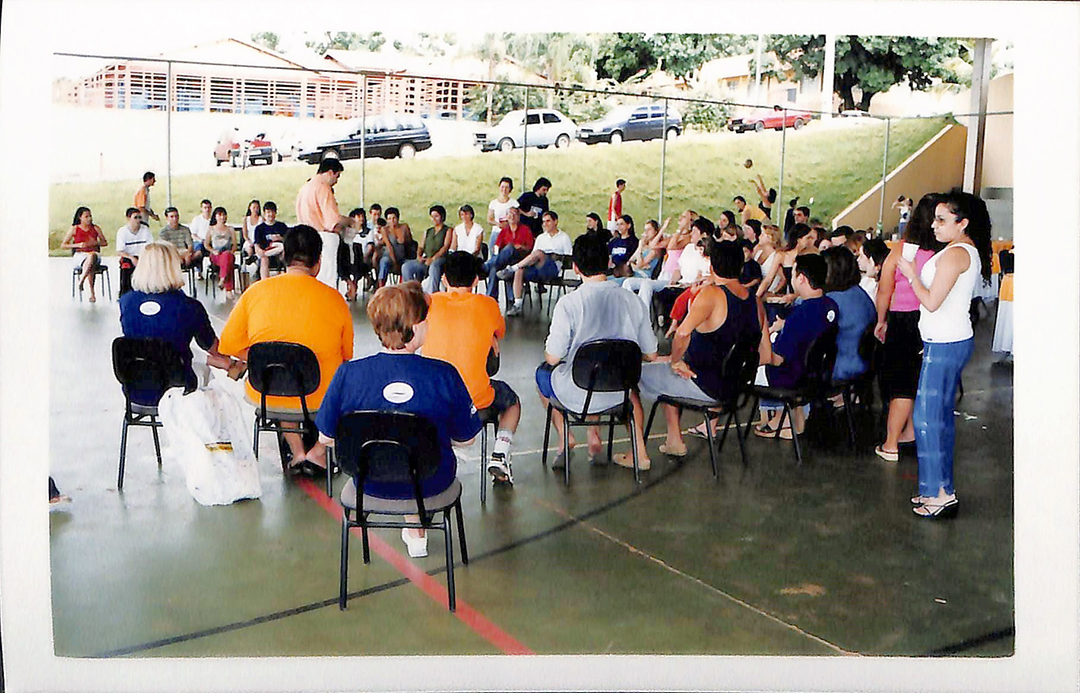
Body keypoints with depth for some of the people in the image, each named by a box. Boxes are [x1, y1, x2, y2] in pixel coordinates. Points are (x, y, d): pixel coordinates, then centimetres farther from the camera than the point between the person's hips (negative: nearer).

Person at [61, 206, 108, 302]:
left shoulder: (96, 228, 12)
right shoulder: (75, 229, 6)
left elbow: (105, 243, 16)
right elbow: (63, 245, 6)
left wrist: (95, 243, -6)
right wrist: (78, 245, -10)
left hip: (94, 253, 2)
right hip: (79, 255, -2)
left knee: (92, 255, -40)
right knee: (91, 265, -39)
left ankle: (81, 281, -38)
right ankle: (92, 292, -38)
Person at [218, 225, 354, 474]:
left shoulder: (255, 292, -6)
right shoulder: (334, 299, -8)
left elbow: (228, 347, 1)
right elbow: (347, 356, 4)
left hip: (266, 397, 2)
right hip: (320, 399, -1)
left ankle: (297, 452, 30)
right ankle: (318, 452, 26)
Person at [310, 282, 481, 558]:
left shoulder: (348, 374, -20)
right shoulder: (445, 375, -23)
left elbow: (326, 437, -8)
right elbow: (466, 437, -10)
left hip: (370, 483, 1)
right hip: (431, 483, -1)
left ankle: (415, 535, 50)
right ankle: (416, 532, 50)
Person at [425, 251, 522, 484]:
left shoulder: (430, 303, -1)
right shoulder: (488, 305, -4)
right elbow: (500, 333, 16)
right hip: (475, 398, -1)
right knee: (512, 401, 30)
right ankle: (500, 454, 10)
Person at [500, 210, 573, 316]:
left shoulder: (564, 238, 13)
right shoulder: (540, 237, 27)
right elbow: (532, 255, 21)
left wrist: (557, 257, -8)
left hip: (553, 269, -4)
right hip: (537, 269, 5)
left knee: (539, 253, -34)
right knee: (519, 271, -27)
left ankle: (511, 269, -28)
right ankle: (518, 304, -30)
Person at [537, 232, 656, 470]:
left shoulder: (569, 302, -19)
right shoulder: (632, 301, -8)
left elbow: (553, 357, -15)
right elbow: (651, 355, 0)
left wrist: (549, 352, 10)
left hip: (578, 396, -2)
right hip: (619, 392, 3)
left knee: (543, 372, 30)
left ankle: (564, 437, 24)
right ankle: (639, 451, 29)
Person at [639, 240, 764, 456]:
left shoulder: (711, 294, -20)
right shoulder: (755, 301, 1)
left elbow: (683, 333, -33)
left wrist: (675, 361, -16)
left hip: (706, 386, -8)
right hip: (737, 386, 8)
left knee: (639, 373, 11)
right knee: (662, 363, 29)